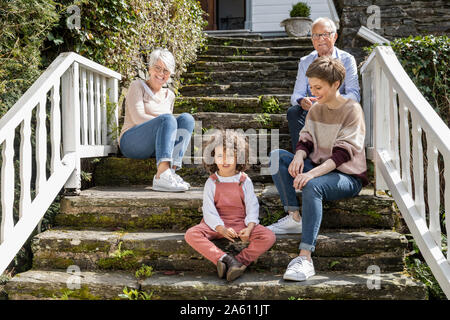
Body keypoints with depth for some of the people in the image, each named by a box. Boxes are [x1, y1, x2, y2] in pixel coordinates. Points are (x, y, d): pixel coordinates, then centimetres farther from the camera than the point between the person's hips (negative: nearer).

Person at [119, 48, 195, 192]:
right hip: (132, 143, -5)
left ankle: (171, 171, -35)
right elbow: (138, 118, -11)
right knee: (167, 120, -31)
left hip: (155, 148, 5)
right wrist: (163, 122, -15)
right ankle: (162, 175, -49)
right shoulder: (137, 86, 2)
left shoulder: (169, 95, 19)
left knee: (187, 118, -18)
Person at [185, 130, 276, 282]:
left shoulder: (245, 181, 2)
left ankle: (240, 261, -31)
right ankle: (224, 258, -36)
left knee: (268, 237, -25)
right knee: (191, 235, -28)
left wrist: (249, 229, -20)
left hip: (241, 223, 0)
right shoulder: (211, 182, 0)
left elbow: (252, 207, -2)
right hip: (217, 225, 0)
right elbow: (208, 210, -6)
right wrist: (222, 229, -22)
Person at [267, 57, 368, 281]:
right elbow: (306, 140, 7)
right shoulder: (315, 109, 10)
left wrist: (312, 173, -35)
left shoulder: (352, 109, -12)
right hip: (319, 170, 7)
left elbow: (343, 153, -22)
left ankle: (305, 258, -43)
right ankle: (294, 217, -15)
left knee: (312, 185, -39)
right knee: (277, 156, -11)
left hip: (348, 177, -7)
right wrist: (299, 156, -19)